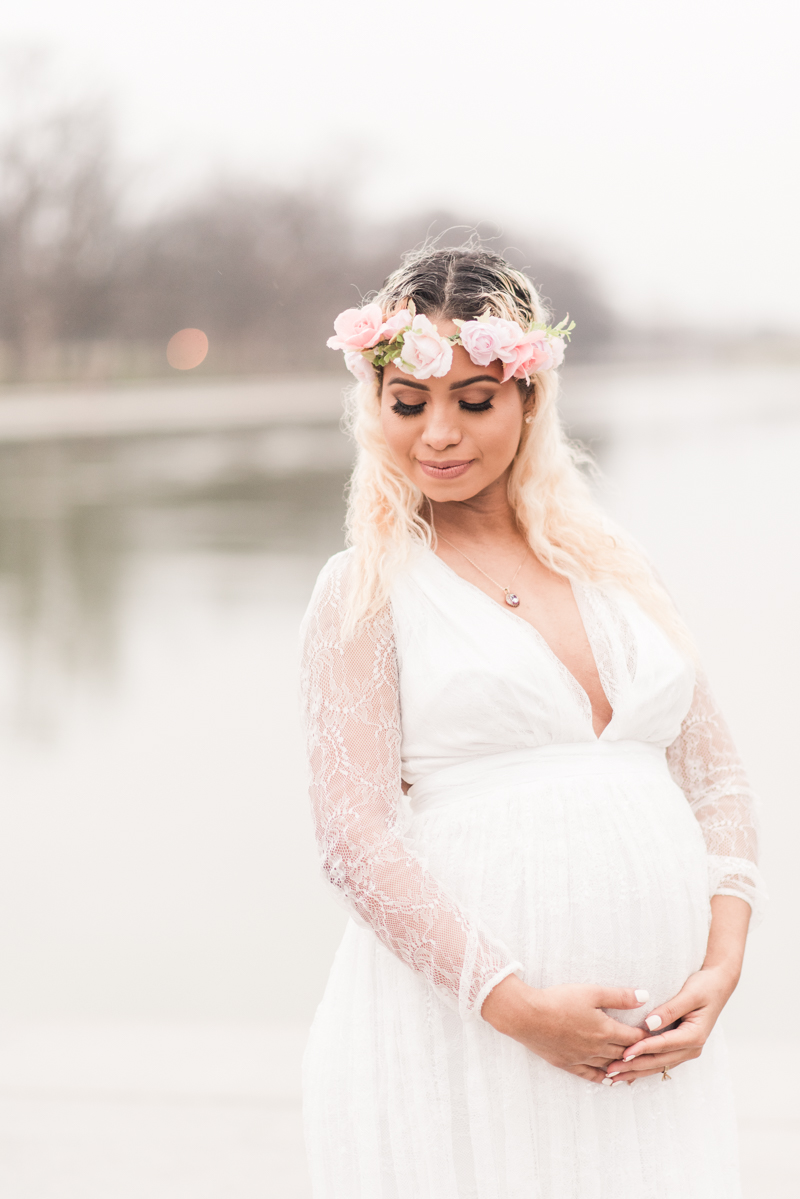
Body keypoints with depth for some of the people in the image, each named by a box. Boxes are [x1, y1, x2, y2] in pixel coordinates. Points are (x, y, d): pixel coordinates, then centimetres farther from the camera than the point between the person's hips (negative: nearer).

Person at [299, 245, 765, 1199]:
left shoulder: (611, 564, 14)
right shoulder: (366, 591, 1)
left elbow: (715, 777, 14)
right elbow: (355, 834, -7)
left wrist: (720, 969, -1)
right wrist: (516, 1003, -16)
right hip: (458, 1034, -4)